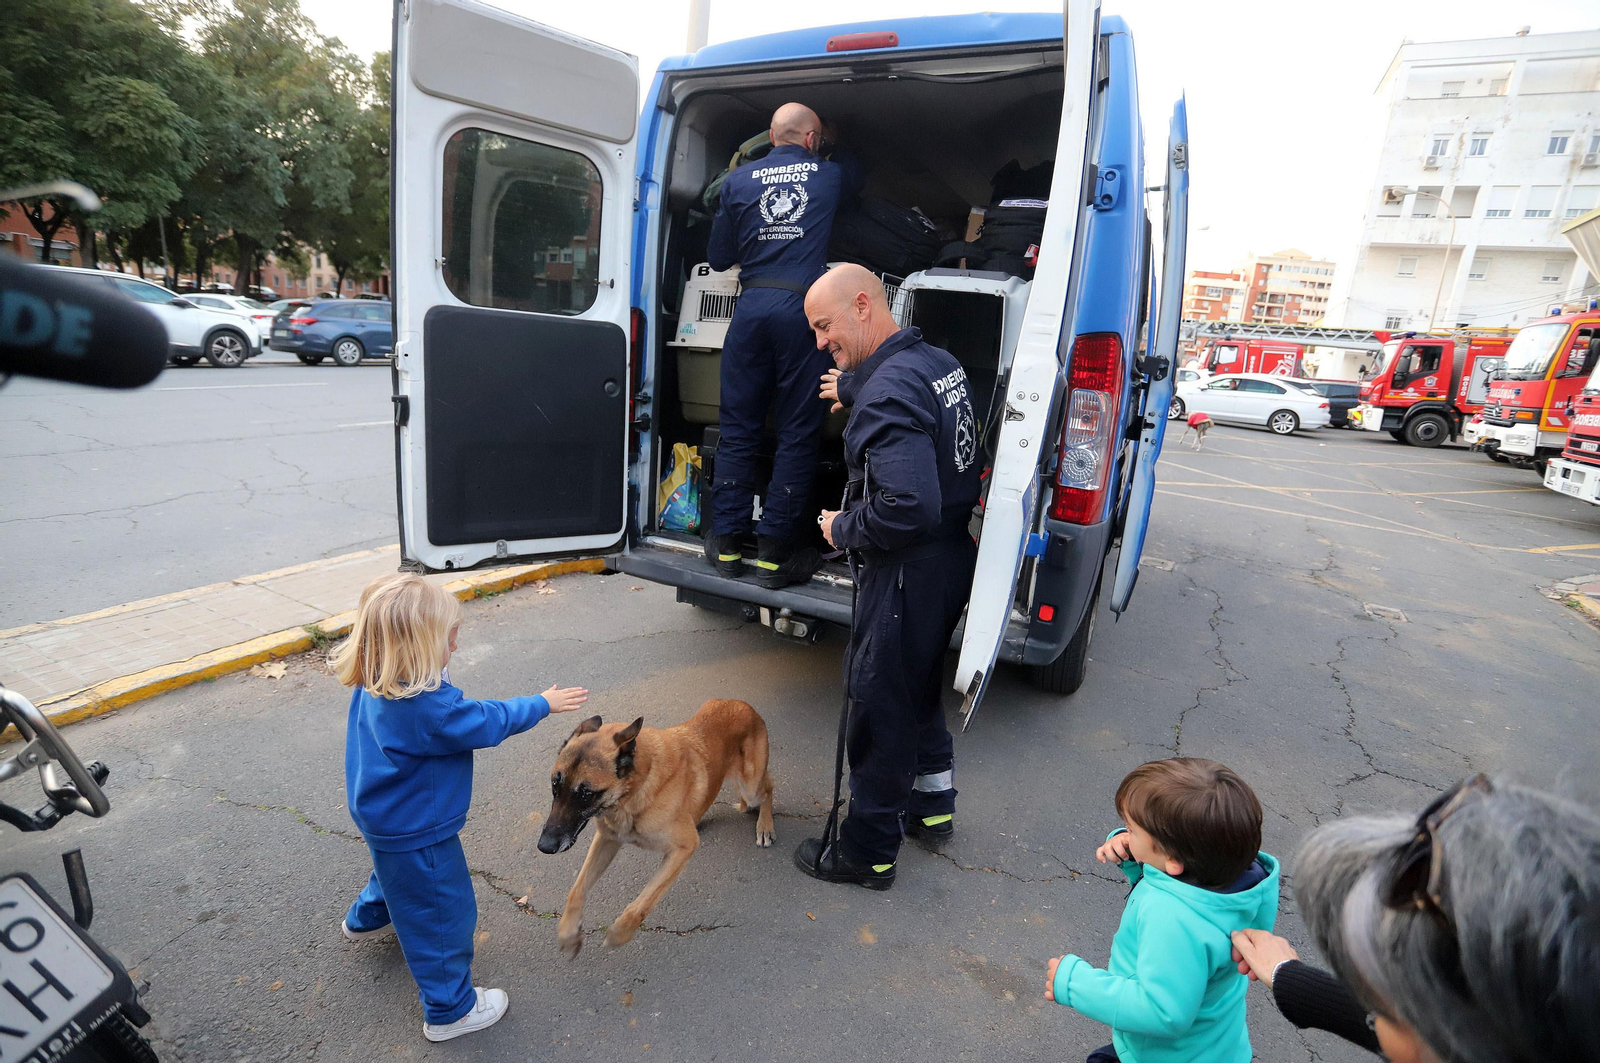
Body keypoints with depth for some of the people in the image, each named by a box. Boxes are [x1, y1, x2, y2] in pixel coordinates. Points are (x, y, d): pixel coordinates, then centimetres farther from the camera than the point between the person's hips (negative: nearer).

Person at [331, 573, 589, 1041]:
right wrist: (542, 703, -15)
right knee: (444, 915, 9)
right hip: (418, 832, -9)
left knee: (396, 872, 39)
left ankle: (367, 919, 67)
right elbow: (488, 722, -26)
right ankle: (450, 1010, 27)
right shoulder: (427, 707, -39)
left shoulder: (373, 685, -10)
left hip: (384, 818, 10)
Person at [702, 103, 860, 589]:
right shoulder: (828, 176, 12)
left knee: (737, 429, 9)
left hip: (752, 307, 2)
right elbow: (854, 173, 37)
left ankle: (726, 542, 13)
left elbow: (718, 256, 14)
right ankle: (775, 551, 3)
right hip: (804, 307, -2)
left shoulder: (738, 179, 12)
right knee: (798, 434, 1)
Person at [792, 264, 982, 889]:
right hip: (952, 560, 10)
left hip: (908, 575, -10)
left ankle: (868, 853, 25)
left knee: (879, 705, 6)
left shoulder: (887, 394, -26)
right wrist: (850, 387, 41)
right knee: (918, 685, 26)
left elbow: (909, 506, -35)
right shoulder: (937, 361, 5)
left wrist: (843, 529, -18)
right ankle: (933, 807, 45)